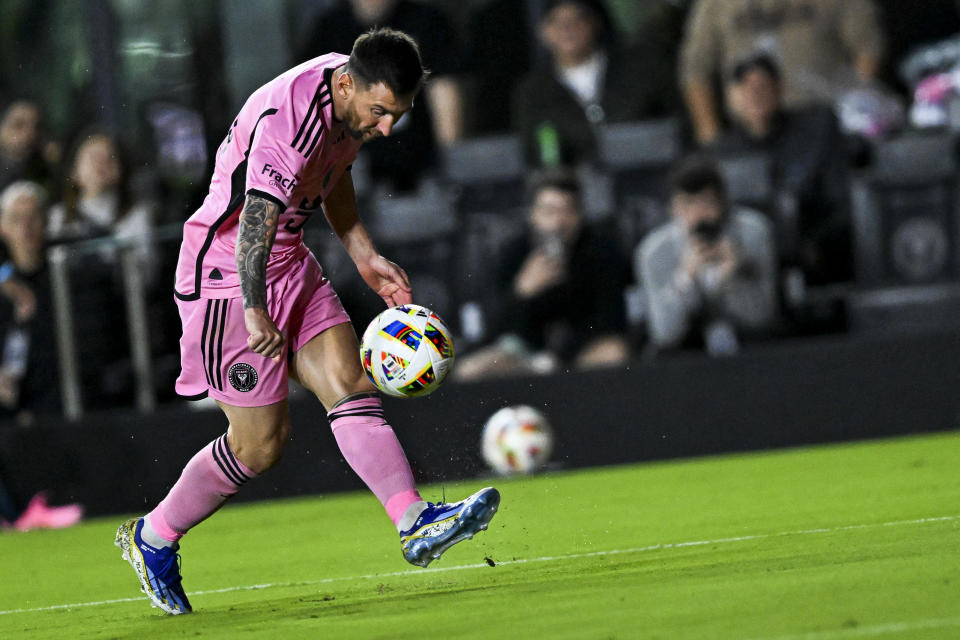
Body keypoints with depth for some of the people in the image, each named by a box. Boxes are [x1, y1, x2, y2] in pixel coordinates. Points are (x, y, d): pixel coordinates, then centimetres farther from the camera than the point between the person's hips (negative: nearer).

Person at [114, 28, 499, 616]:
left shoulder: (356, 95, 0)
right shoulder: (288, 125, -30)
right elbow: (256, 219, -40)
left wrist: (366, 258, 17)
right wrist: (255, 313, -49)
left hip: (291, 262, 9)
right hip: (229, 273, -9)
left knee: (352, 386, -8)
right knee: (262, 441, -3)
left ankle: (417, 523, -19)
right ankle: (152, 538, 15)